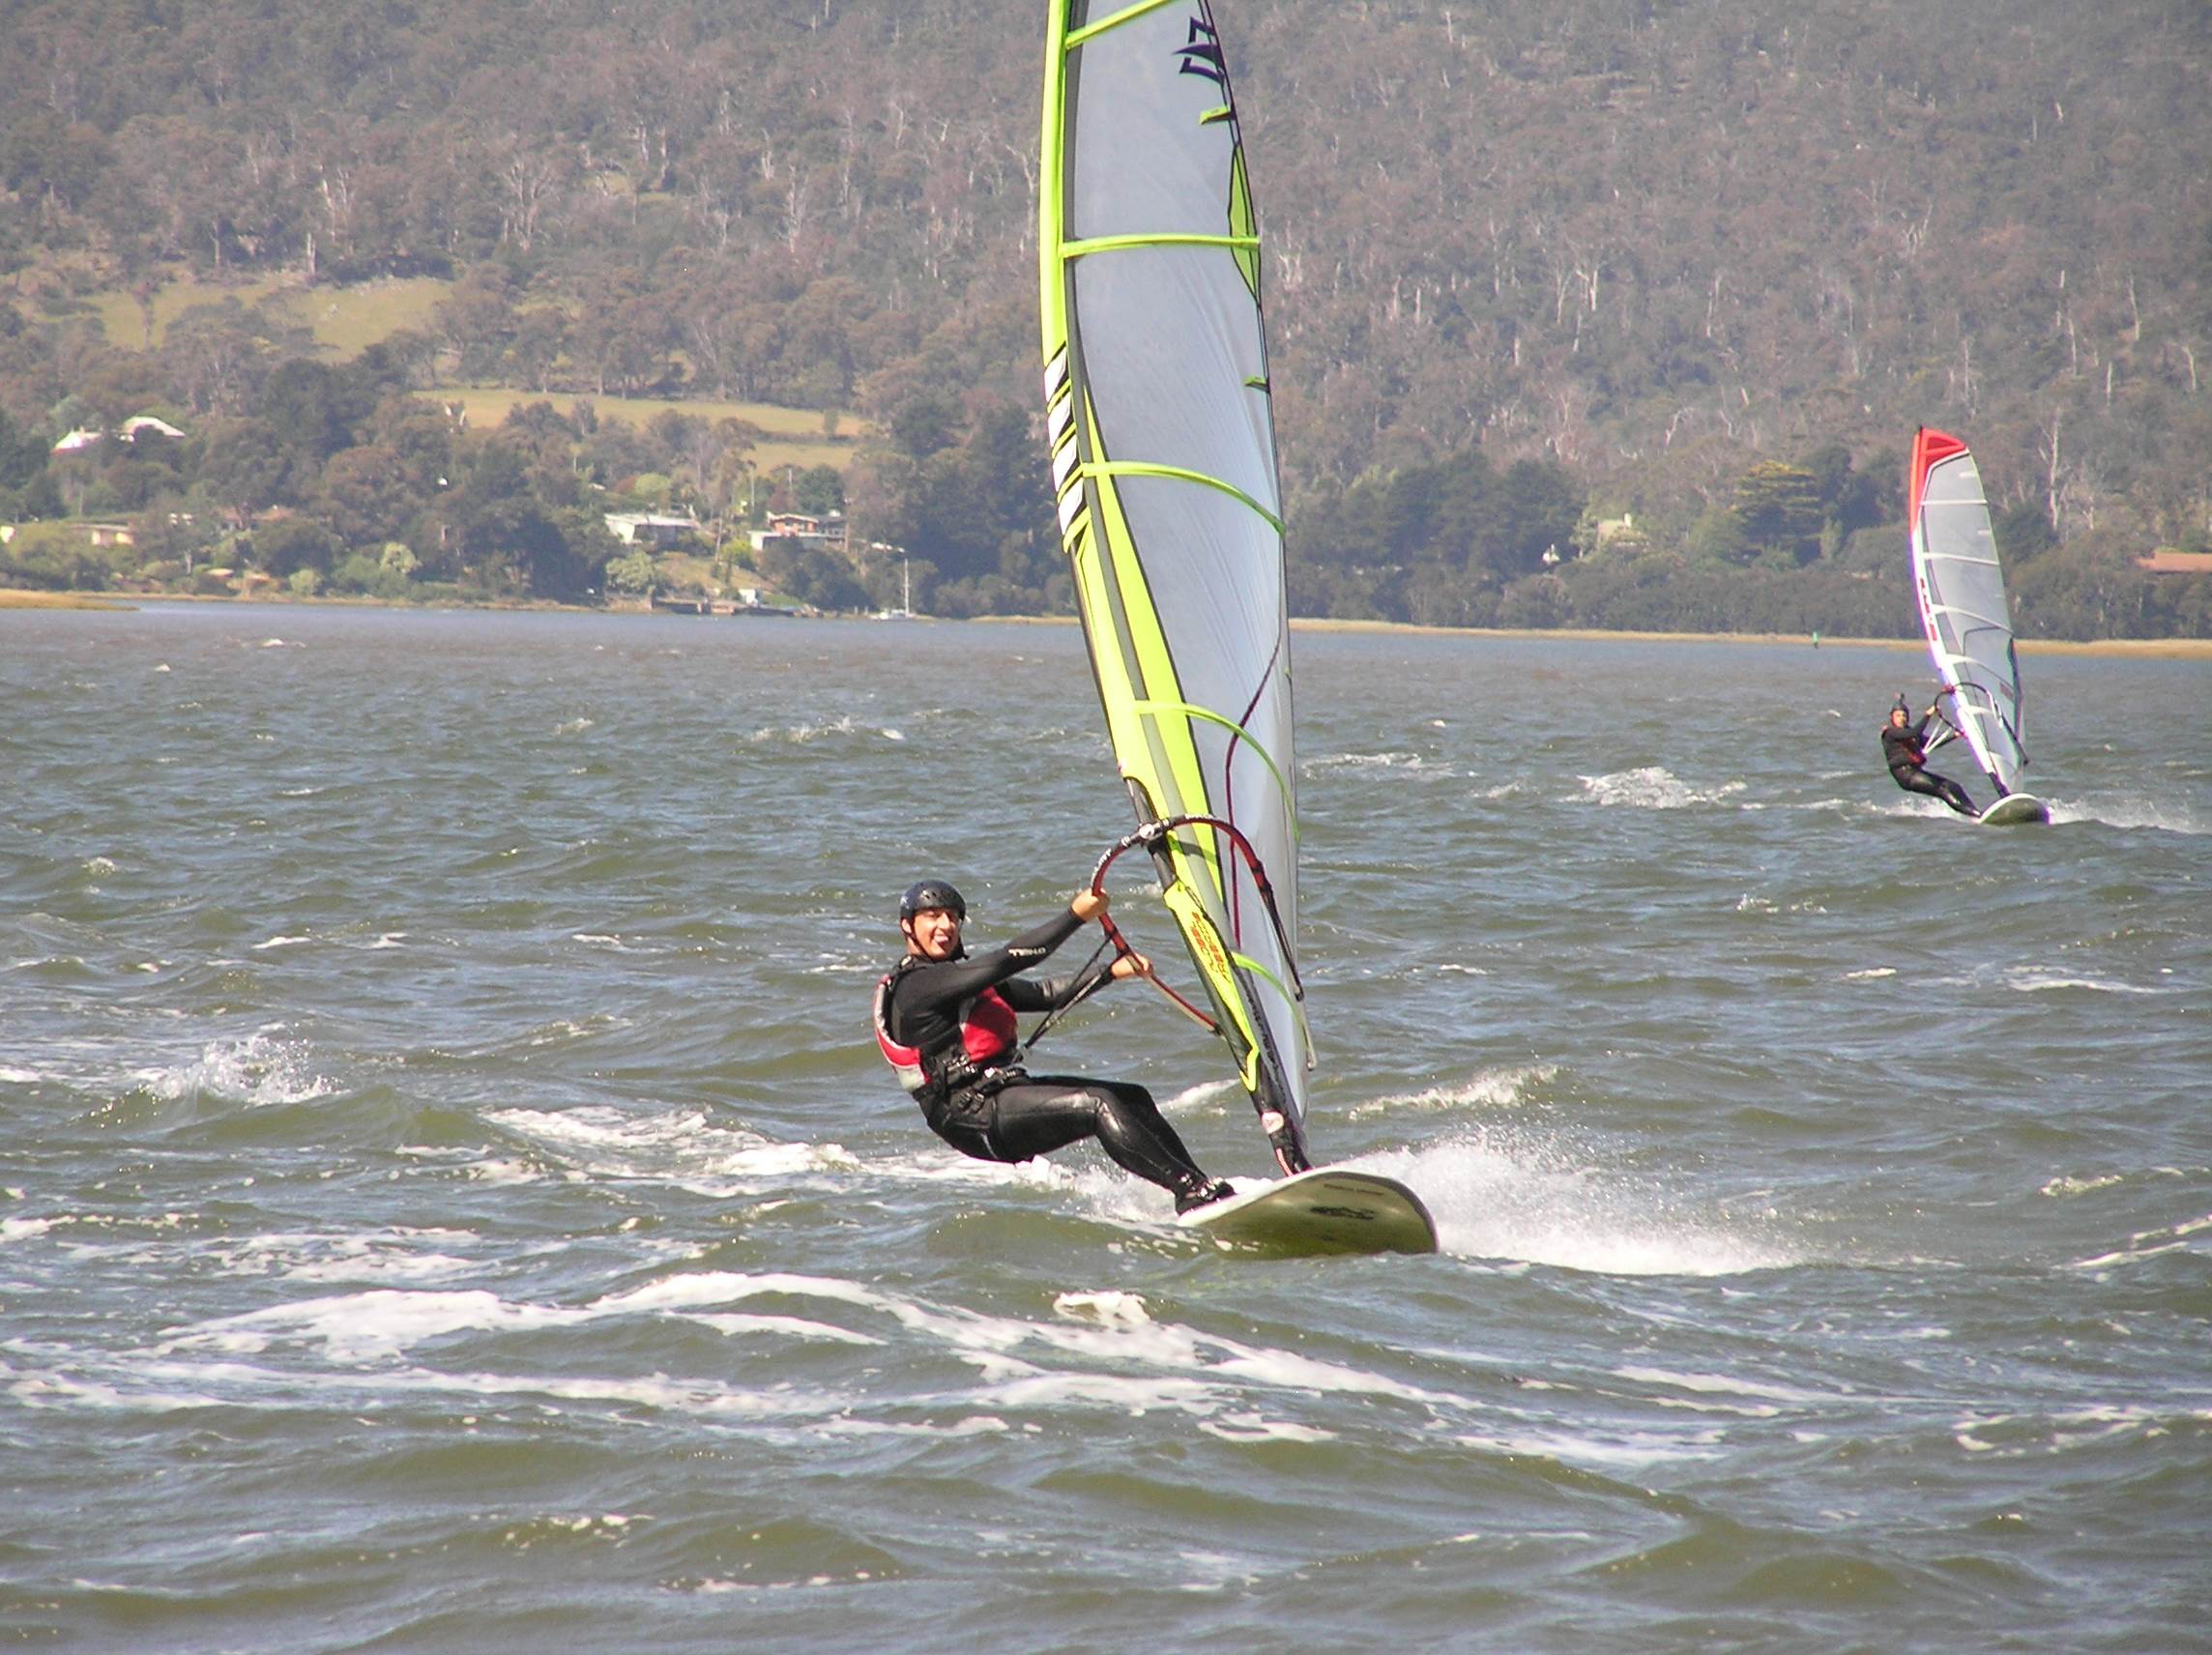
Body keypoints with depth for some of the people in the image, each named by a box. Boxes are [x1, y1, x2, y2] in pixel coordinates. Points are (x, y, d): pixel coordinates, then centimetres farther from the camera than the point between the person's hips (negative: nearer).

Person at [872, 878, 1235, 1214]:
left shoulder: (963, 977, 21)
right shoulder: (912, 986, -10)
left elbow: (1045, 995, 18)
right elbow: (1007, 960, -18)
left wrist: (1111, 971, 7)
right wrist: (1076, 915, -19)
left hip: (1006, 1091, 10)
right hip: (973, 1117, -10)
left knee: (1133, 1098, 1)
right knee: (1098, 1106, -24)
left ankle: (1198, 1182, -3)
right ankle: (1189, 1191, -27)